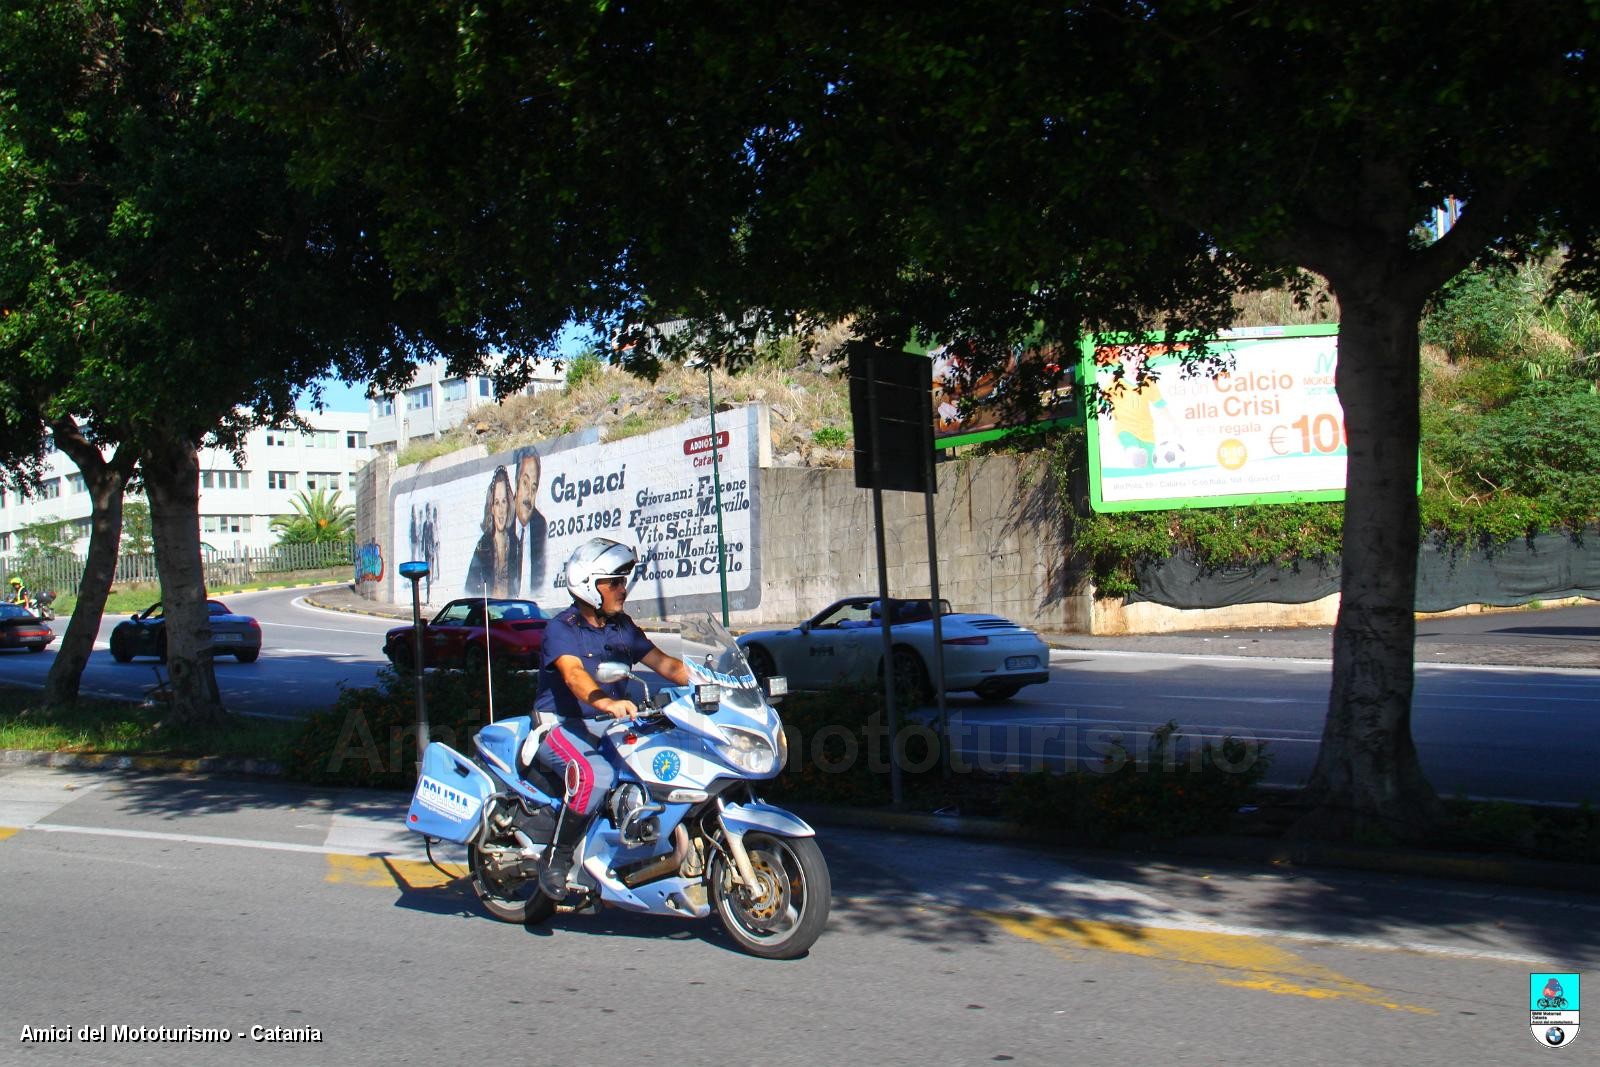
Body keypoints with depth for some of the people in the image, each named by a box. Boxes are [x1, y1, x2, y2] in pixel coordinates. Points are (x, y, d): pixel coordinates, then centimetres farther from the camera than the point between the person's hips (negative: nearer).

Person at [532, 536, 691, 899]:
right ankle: (555, 858, -18)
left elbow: (664, 664, 5)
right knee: (596, 774, -35)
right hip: (562, 726, -6)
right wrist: (605, 702, -49)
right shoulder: (561, 629, -9)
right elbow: (573, 674, -28)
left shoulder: (623, 627, 12)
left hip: (610, 726, 7)